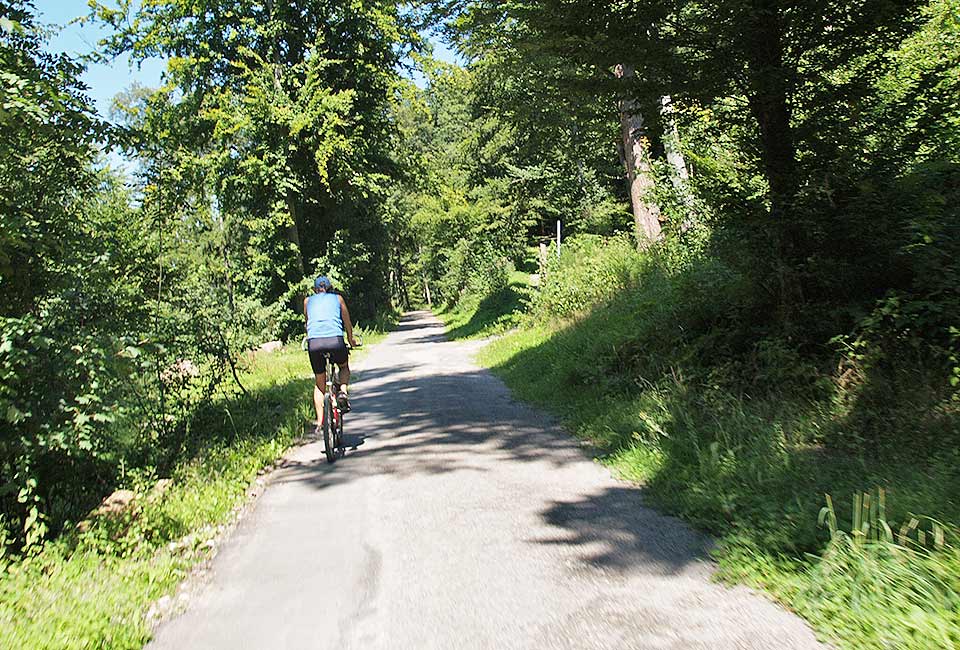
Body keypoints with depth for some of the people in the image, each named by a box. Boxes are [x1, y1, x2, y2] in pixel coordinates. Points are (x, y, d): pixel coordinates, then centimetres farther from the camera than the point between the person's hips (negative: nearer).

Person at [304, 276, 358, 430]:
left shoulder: (308, 300, 23)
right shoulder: (337, 298, 21)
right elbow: (347, 323, 27)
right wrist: (351, 340, 43)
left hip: (314, 342, 1)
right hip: (335, 340, -1)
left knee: (319, 384, 18)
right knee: (344, 367, 29)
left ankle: (320, 422, 12)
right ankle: (343, 391, 1)